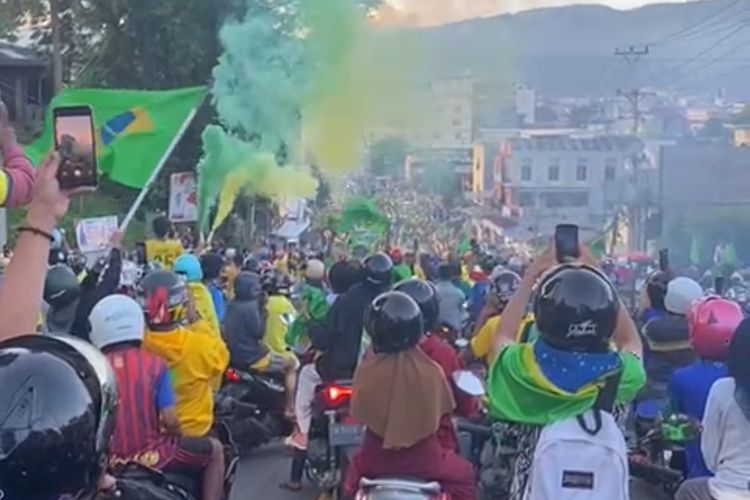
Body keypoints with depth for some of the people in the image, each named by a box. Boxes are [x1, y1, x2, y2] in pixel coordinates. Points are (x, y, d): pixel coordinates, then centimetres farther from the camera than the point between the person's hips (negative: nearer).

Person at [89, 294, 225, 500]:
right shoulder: (153, 364, -7)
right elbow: (170, 421, -10)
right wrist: (177, 438, 12)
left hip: (106, 461, 3)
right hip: (150, 456, -3)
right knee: (214, 450, 17)